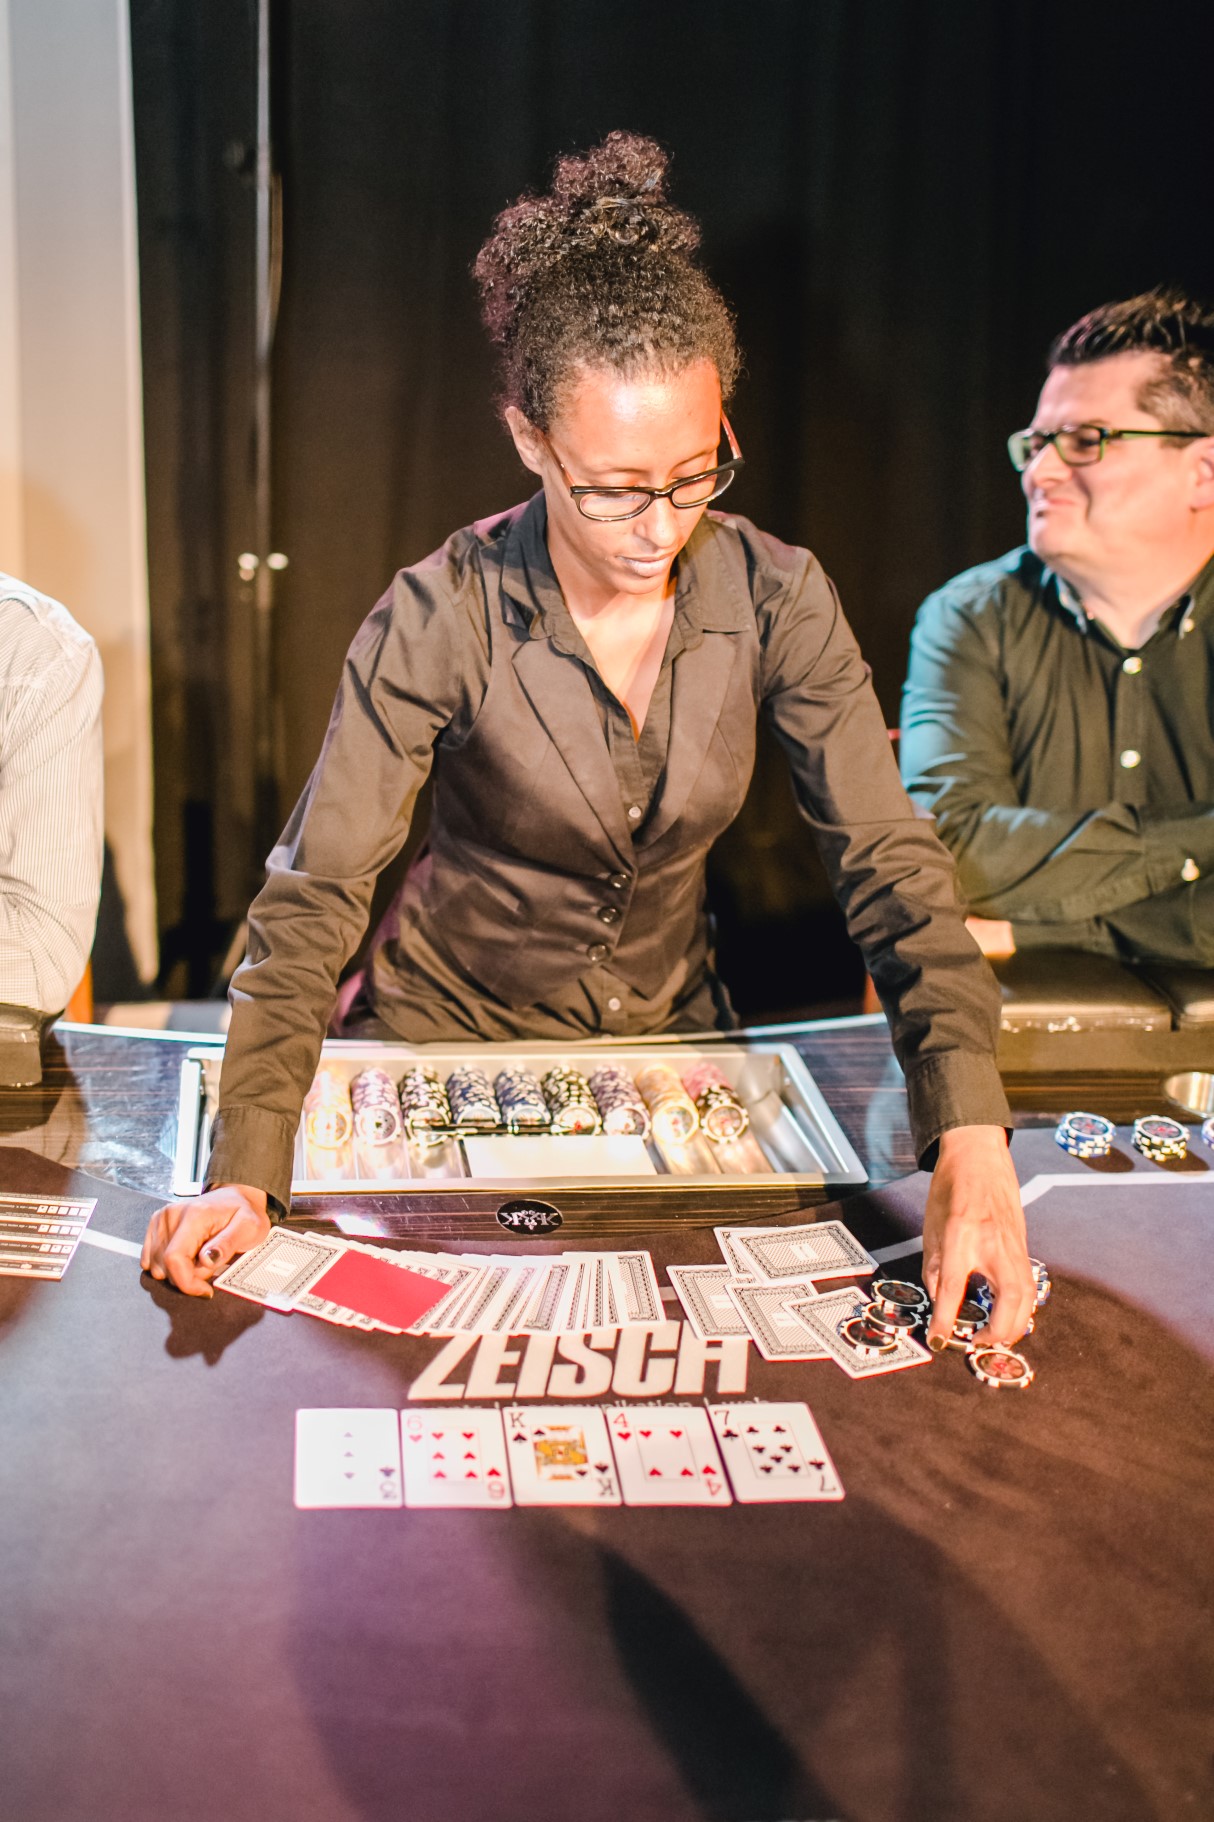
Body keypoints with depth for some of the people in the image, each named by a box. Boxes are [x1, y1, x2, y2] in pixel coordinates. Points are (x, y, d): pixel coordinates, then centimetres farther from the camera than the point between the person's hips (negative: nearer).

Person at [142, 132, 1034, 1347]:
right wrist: (245, 1176, -34)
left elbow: (891, 868, -16)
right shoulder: (444, 617, -21)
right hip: (452, 1031, -2)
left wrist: (973, 1141, -30)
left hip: (670, 1028, 3)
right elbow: (313, 893, -22)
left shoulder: (776, 599, -14)